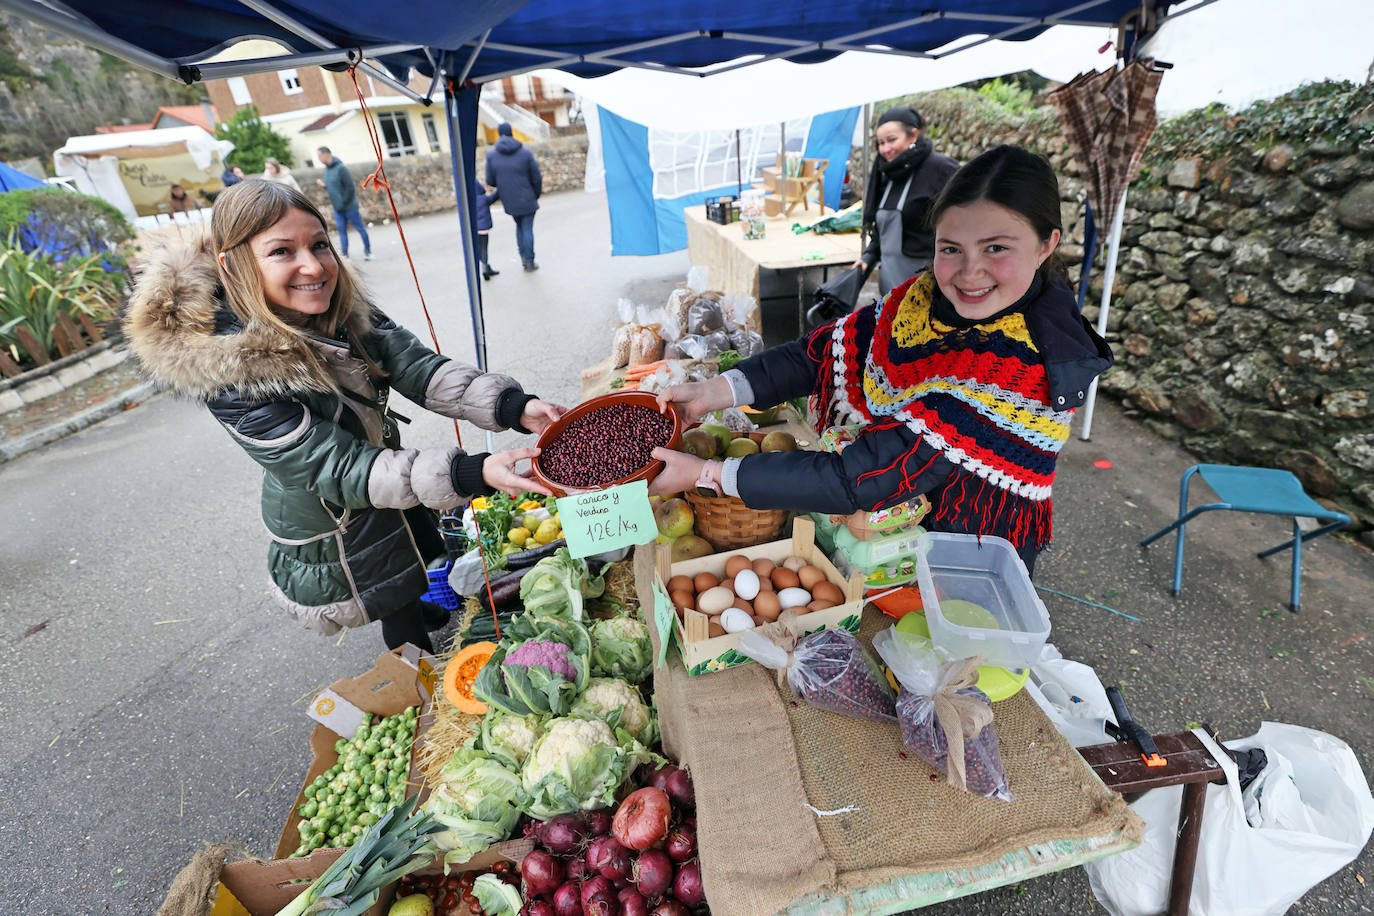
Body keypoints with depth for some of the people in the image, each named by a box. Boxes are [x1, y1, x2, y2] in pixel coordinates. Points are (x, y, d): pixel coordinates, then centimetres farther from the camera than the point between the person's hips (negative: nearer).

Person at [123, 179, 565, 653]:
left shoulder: (342, 307, -13)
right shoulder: (232, 372, -31)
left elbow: (419, 368, -21)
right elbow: (343, 473, -34)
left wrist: (516, 407, -38)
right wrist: (474, 473, -47)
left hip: (386, 475, 6)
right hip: (333, 533, -6)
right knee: (409, 635, 16)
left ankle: (417, 614, 60)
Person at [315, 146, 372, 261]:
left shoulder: (341, 168, -16)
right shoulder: (326, 168, 10)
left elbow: (350, 188, -19)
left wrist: (344, 203, -17)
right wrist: (324, 185, -1)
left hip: (349, 206, -8)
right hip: (337, 208, 8)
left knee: (360, 228, 4)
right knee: (342, 230, 6)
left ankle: (368, 250, 16)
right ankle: (345, 254, 9)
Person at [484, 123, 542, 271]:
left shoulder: (491, 155, -4)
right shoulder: (525, 153, -9)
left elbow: (490, 181, -2)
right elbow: (537, 178, -6)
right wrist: (537, 195, 11)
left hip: (509, 201, 3)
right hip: (526, 199, -3)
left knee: (519, 226, 22)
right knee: (527, 228, 5)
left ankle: (524, 257, 18)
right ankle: (529, 261, 6)